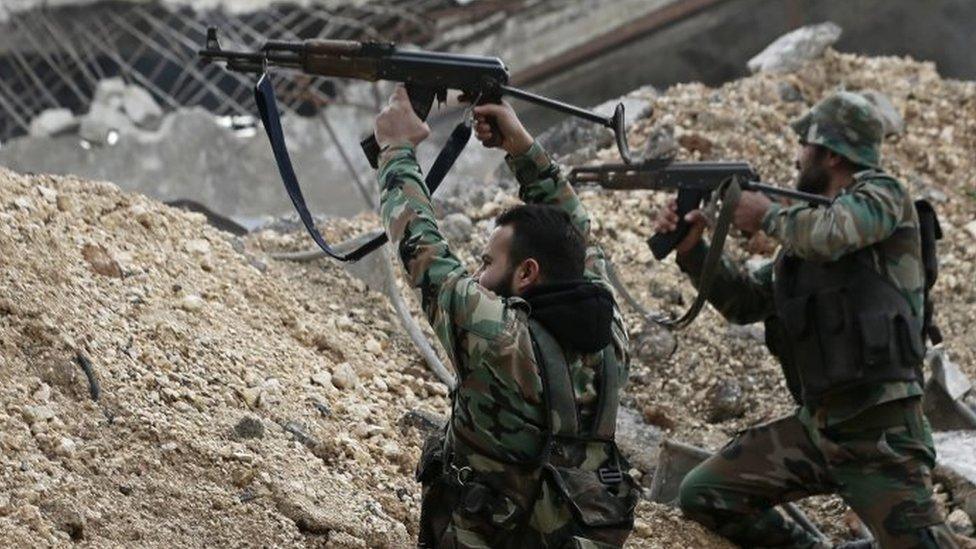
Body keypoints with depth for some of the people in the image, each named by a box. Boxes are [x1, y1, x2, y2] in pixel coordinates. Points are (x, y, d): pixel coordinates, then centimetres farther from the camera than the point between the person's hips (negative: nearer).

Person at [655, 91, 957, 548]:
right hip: (814, 426, 8)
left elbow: (829, 235, -25)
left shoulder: (882, 195, -4)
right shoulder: (803, 242, 17)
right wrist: (691, 248, 7)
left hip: (879, 431, -8)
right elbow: (744, 303, 19)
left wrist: (766, 214, -7)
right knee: (703, 495, 6)